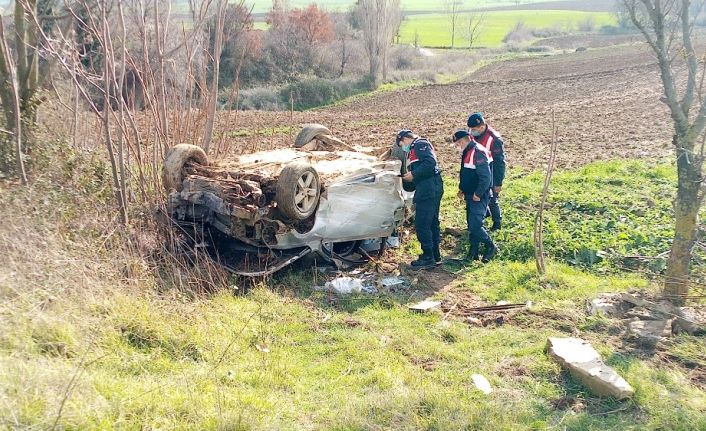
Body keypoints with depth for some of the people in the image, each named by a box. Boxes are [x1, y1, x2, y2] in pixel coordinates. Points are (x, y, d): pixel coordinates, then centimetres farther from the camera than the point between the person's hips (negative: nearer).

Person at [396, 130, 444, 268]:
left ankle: (428, 258, 0)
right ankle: (435, 256, 23)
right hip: (431, 189, 11)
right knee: (432, 223, 15)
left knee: (422, 224, -6)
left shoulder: (420, 144, -6)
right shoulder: (414, 150, 26)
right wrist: (408, 177, 14)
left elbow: (430, 162, -22)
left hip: (428, 190, -11)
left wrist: (413, 175, -16)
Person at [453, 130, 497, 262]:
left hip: (478, 197, -10)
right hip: (470, 195, 10)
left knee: (475, 225, -12)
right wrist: (462, 189, 15)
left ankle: (490, 247, 5)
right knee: (471, 224, 13)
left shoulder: (478, 152, -20)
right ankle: (473, 251, 22)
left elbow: (485, 177, -25)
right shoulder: (467, 152, 12)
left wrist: (478, 194, -21)